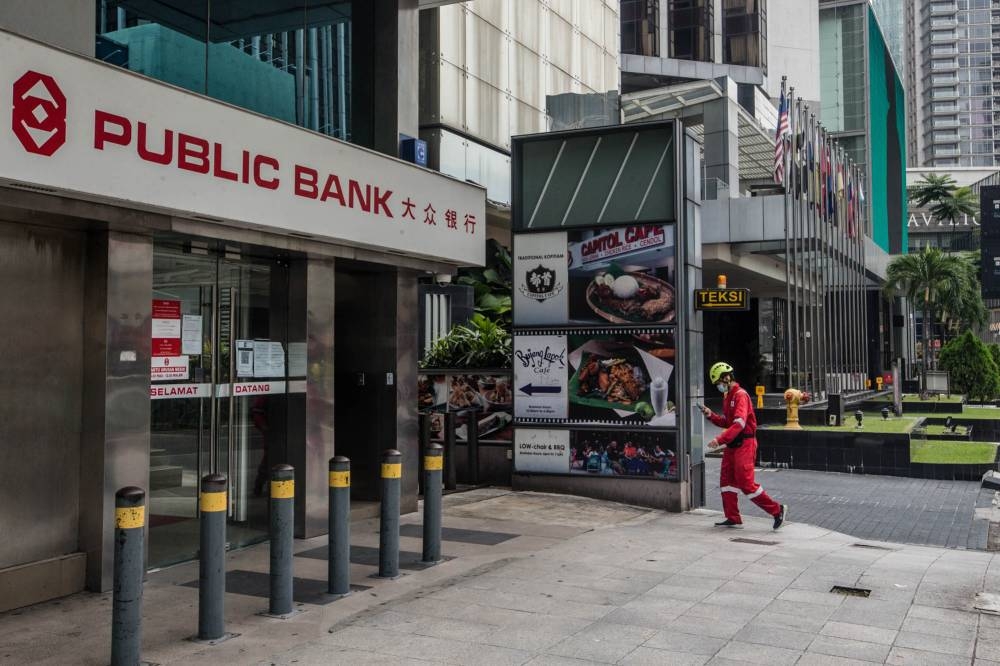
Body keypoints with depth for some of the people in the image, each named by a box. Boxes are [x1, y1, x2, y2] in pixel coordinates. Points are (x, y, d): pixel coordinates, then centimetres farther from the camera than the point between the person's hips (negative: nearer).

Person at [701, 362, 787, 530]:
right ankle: (733, 519, 14)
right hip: (732, 444, 10)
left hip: (745, 443, -10)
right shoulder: (727, 397, 16)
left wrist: (720, 439, -34)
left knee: (746, 483, -10)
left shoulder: (740, 395, -15)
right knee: (726, 480, 8)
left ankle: (777, 510, 2)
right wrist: (711, 415, 3)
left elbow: (739, 423, -26)